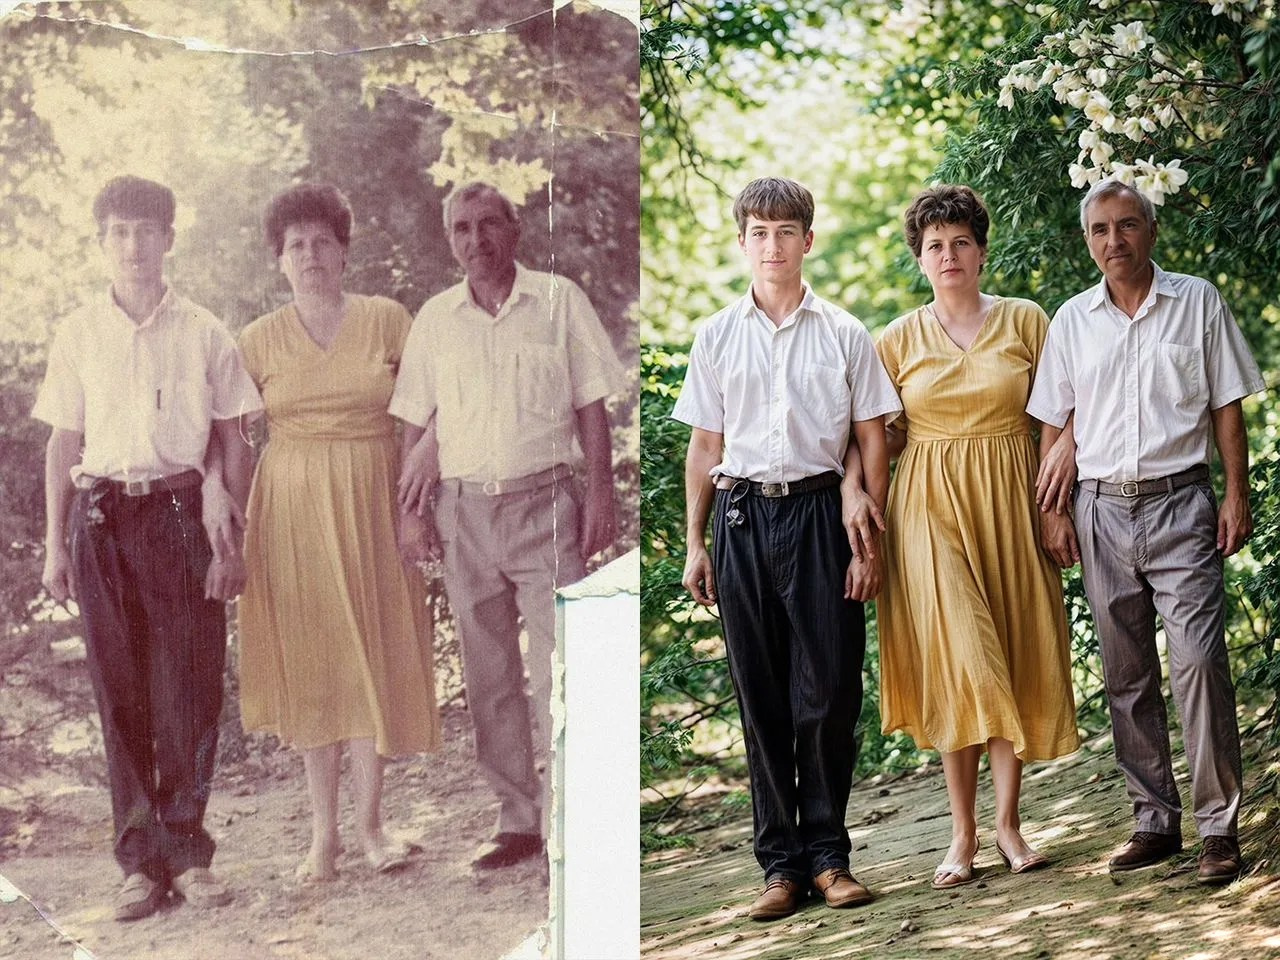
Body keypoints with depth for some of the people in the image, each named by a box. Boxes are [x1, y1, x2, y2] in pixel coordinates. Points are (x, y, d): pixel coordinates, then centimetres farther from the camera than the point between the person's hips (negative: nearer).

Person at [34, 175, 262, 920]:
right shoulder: (79, 335, 8)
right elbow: (63, 446, 11)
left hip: (181, 513, -1)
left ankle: (187, 850, 9)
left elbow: (232, 444, 7)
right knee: (122, 692, 3)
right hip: (102, 517, 1)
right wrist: (55, 544, 7)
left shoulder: (203, 334, 4)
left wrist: (233, 536, 0)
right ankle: (141, 859, 9)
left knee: (190, 686, -3)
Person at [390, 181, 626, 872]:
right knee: (489, 679, 7)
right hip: (464, 509, 4)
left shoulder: (559, 301, 2)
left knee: (557, 672, -9)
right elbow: (417, 425, 13)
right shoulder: (434, 318, 10)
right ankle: (517, 820, 16)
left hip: (544, 502, -3)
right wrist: (411, 512, 3)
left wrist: (601, 493, -5)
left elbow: (591, 406, 2)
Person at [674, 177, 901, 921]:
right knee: (760, 693, 4)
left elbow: (871, 441, 5)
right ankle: (781, 861, 10)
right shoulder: (717, 337, 8)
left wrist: (868, 539, 0)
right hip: (742, 515, 2)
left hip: (819, 509, -1)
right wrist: (696, 544, 8)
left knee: (829, 689, -2)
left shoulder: (844, 335, 4)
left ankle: (828, 853, 9)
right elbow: (705, 447, 11)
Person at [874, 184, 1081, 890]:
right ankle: (963, 833, 0)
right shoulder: (898, 340, 5)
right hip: (931, 508, -1)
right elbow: (883, 439, 9)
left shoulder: (1026, 322, 4)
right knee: (955, 661, -7)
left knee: (1012, 658, 2)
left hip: (1009, 505, 1)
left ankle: (1008, 822, 11)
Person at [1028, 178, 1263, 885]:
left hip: (1179, 502, -3)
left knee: (1197, 659, -13)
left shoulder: (1197, 302, 3)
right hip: (1102, 509, 3)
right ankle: (1155, 821, 15)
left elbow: (1227, 406, 4)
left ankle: (1219, 827, -7)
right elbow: (1053, 422, 13)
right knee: (1126, 675, 6)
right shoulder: (1071, 320, 9)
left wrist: (1237, 495, -3)